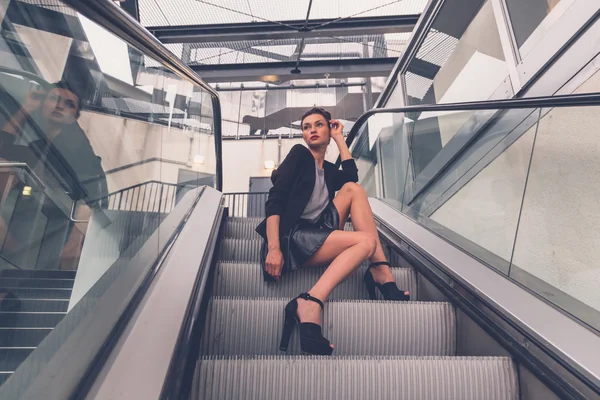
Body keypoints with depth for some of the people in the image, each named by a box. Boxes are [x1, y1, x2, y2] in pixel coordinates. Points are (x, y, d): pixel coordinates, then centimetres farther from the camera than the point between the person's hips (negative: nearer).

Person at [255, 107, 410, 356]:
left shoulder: (328, 171, 22)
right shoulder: (300, 154, 4)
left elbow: (352, 176, -3)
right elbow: (274, 200, -9)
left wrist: (339, 138, 10)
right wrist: (273, 248, -22)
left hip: (317, 235, 6)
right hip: (291, 238, -6)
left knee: (353, 189, -8)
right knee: (367, 241, -21)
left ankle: (381, 272, -15)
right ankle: (310, 303, -33)